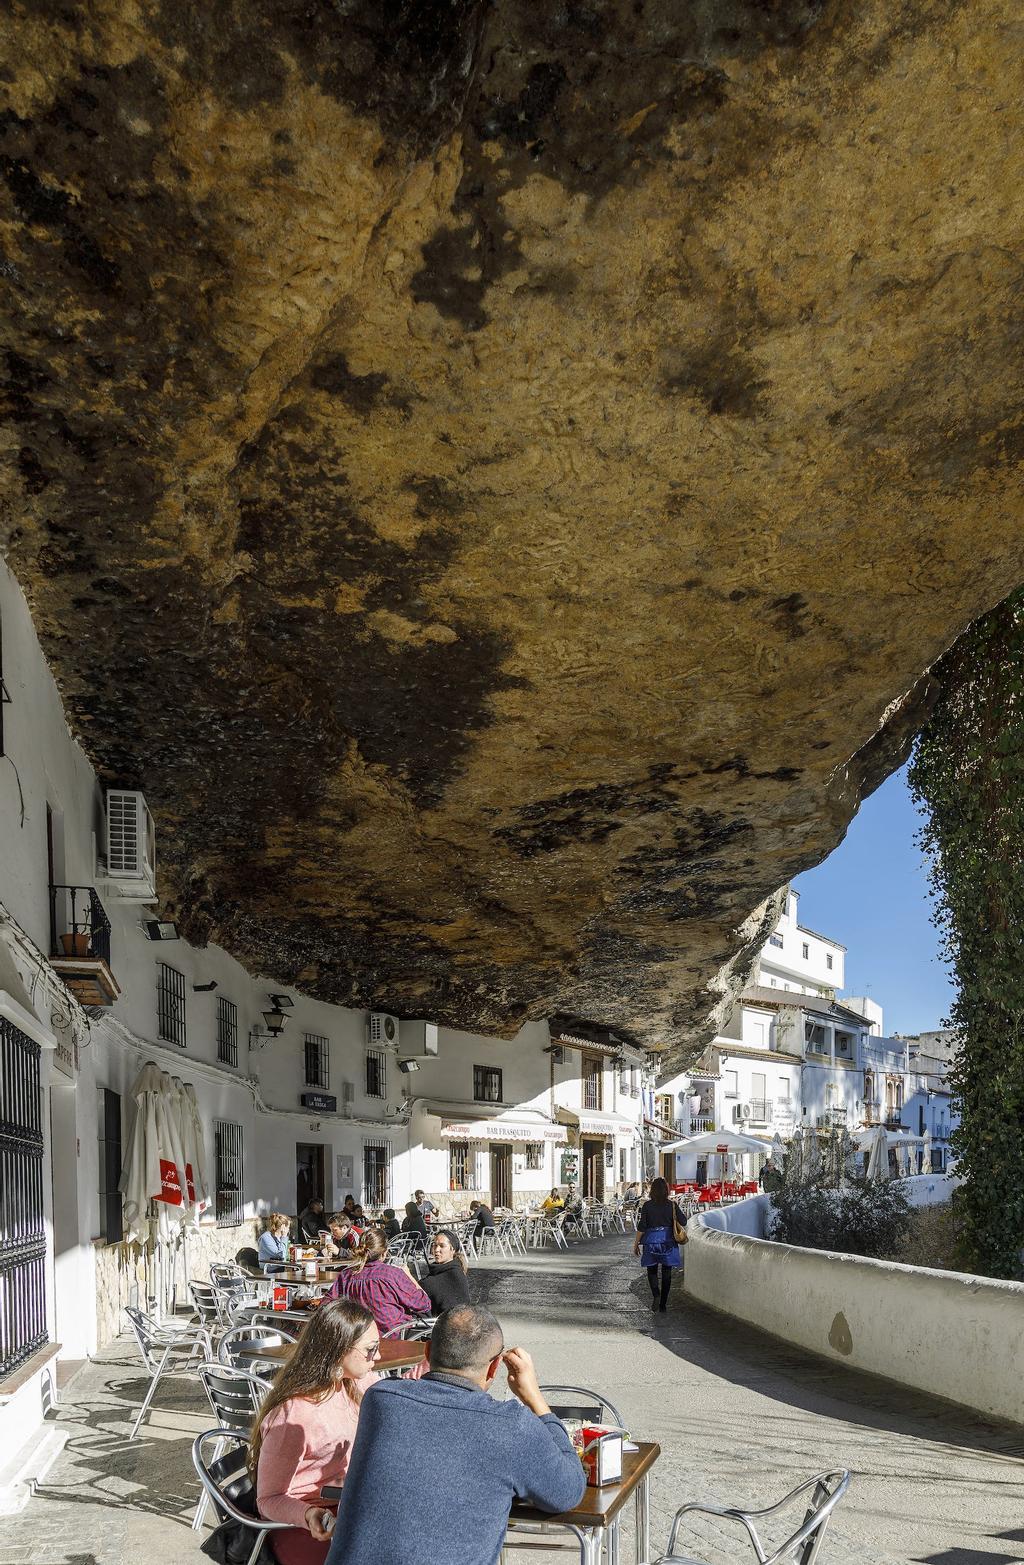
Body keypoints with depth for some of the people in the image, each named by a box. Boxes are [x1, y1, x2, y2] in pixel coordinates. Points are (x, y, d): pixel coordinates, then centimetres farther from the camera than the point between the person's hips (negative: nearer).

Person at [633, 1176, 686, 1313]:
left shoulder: (647, 1205, -8)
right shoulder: (672, 1205, -5)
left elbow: (641, 1227, -8)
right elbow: (683, 1222, -1)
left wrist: (636, 1244, 1)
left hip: (651, 1240, -1)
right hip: (668, 1241, 1)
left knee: (652, 1271, 13)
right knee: (666, 1272, 10)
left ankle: (656, 1295, -11)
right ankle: (663, 1304, 10)